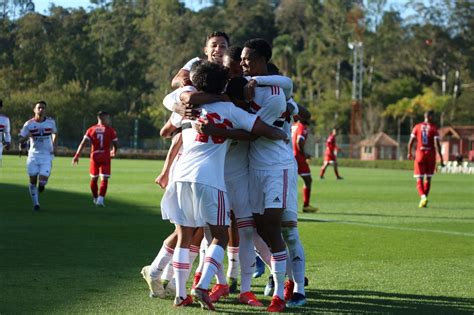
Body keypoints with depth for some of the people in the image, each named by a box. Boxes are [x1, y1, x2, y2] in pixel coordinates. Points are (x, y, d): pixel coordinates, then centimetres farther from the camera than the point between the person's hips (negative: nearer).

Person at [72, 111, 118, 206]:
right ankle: (100, 199, -13)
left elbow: (83, 143, -6)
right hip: (105, 157, -2)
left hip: (94, 156, 2)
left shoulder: (91, 130, 2)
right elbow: (116, 144, 4)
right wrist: (114, 152, 26)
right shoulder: (110, 130, -2)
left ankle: (95, 198, 30)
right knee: (104, 180, 0)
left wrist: (77, 155, -6)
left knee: (94, 179, 17)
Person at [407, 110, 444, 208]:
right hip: (431, 154, -1)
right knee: (428, 178, 13)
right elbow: (437, 144, -12)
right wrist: (441, 158, -8)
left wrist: (410, 153, 21)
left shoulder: (417, 127, 1)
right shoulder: (434, 128, -5)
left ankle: (423, 196, -23)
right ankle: (423, 200, 15)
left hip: (420, 154, 1)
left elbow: (411, 142, 4)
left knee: (419, 179, 1)